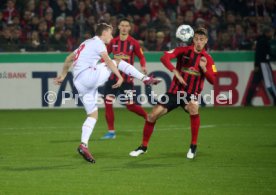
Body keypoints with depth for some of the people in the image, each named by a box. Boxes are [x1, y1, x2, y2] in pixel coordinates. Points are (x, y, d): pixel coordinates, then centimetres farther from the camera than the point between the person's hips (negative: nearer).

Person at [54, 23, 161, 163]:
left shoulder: (86, 43, 27)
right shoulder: (98, 43, 0)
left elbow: (69, 59, 32)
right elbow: (107, 60, -13)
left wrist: (63, 75, 40)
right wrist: (120, 77, -16)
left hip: (78, 83, 8)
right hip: (89, 76, -8)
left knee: (93, 115, 9)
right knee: (117, 62, 4)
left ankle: (84, 145, -3)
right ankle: (145, 79, 0)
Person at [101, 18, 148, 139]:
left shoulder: (133, 43, -5)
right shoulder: (113, 42, 3)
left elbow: (141, 57, 3)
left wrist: (143, 66, -15)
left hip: (127, 78, -3)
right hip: (113, 76, 3)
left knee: (130, 106, -3)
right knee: (108, 103, -4)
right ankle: (111, 131, 6)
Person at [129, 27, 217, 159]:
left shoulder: (207, 59, -1)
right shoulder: (183, 50, -3)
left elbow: (212, 80, -7)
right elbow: (164, 58, -16)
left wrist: (204, 68, -23)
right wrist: (176, 72, -27)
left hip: (191, 94, -2)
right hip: (174, 92, 2)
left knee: (193, 109, -36)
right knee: (152, 116, -5)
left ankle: (193, 147, -22)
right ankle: (143, 147, 18)